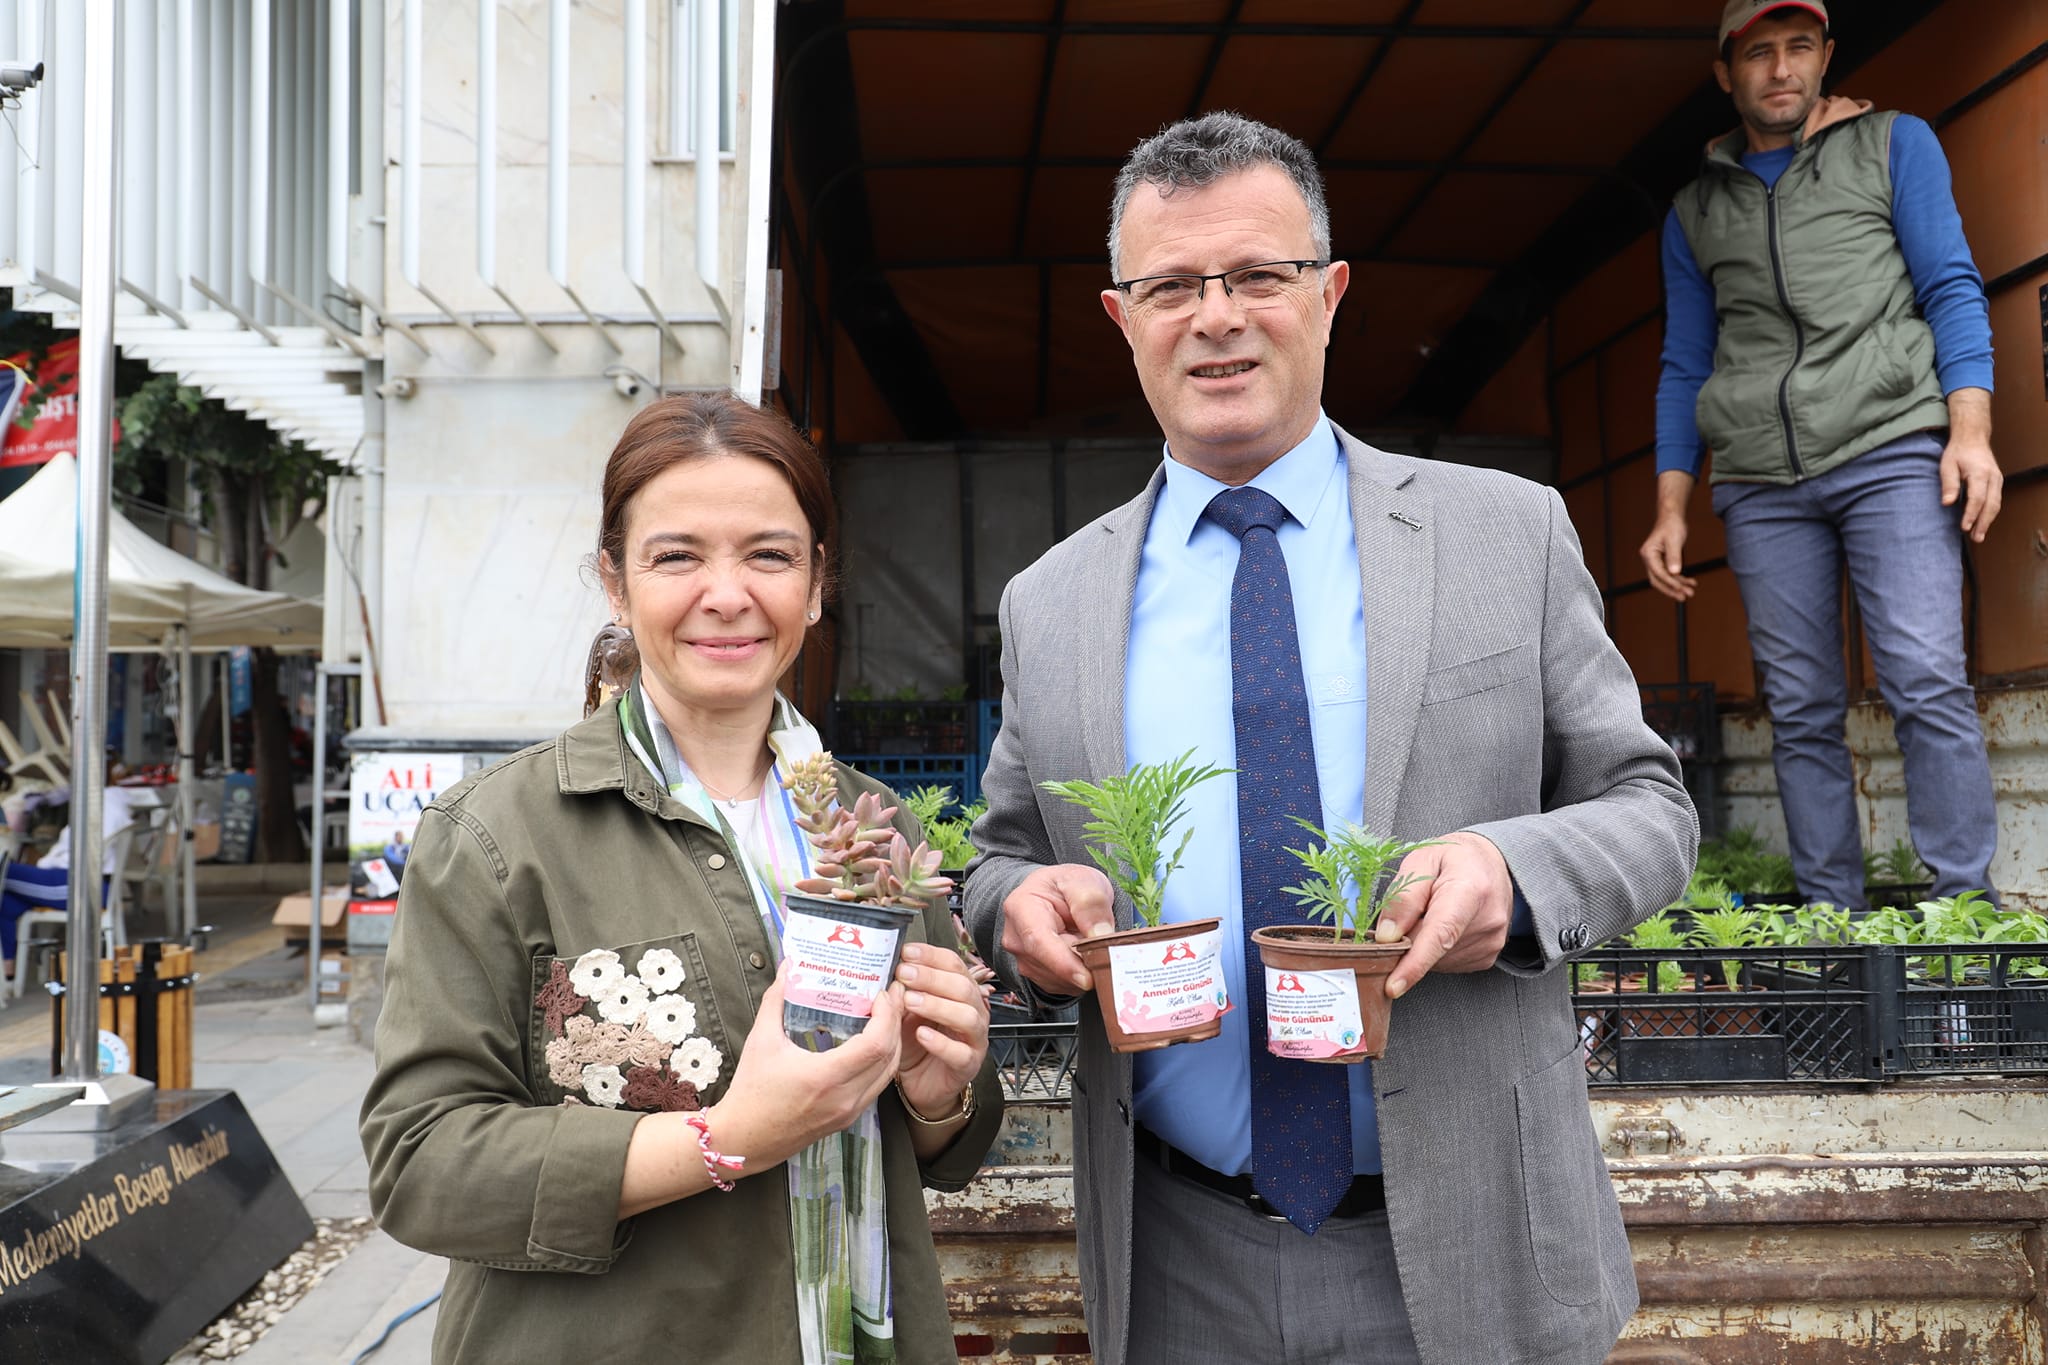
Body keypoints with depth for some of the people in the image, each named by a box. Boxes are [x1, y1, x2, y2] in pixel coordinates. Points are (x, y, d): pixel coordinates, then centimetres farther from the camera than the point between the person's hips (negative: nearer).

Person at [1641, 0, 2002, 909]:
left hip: (1891, 450, -2)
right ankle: (1832, 921, 5)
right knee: (1800, 713, 0)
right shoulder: (1696, 209, 20)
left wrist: (1970, 430, -9)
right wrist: (1670, 508, 9)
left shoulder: (1893, 145, 14)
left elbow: (1952, 288, 6)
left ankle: (1965, 911, -7)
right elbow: (1684, 368, 18)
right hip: (1760, 484, 3)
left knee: (1927, 682, -14)